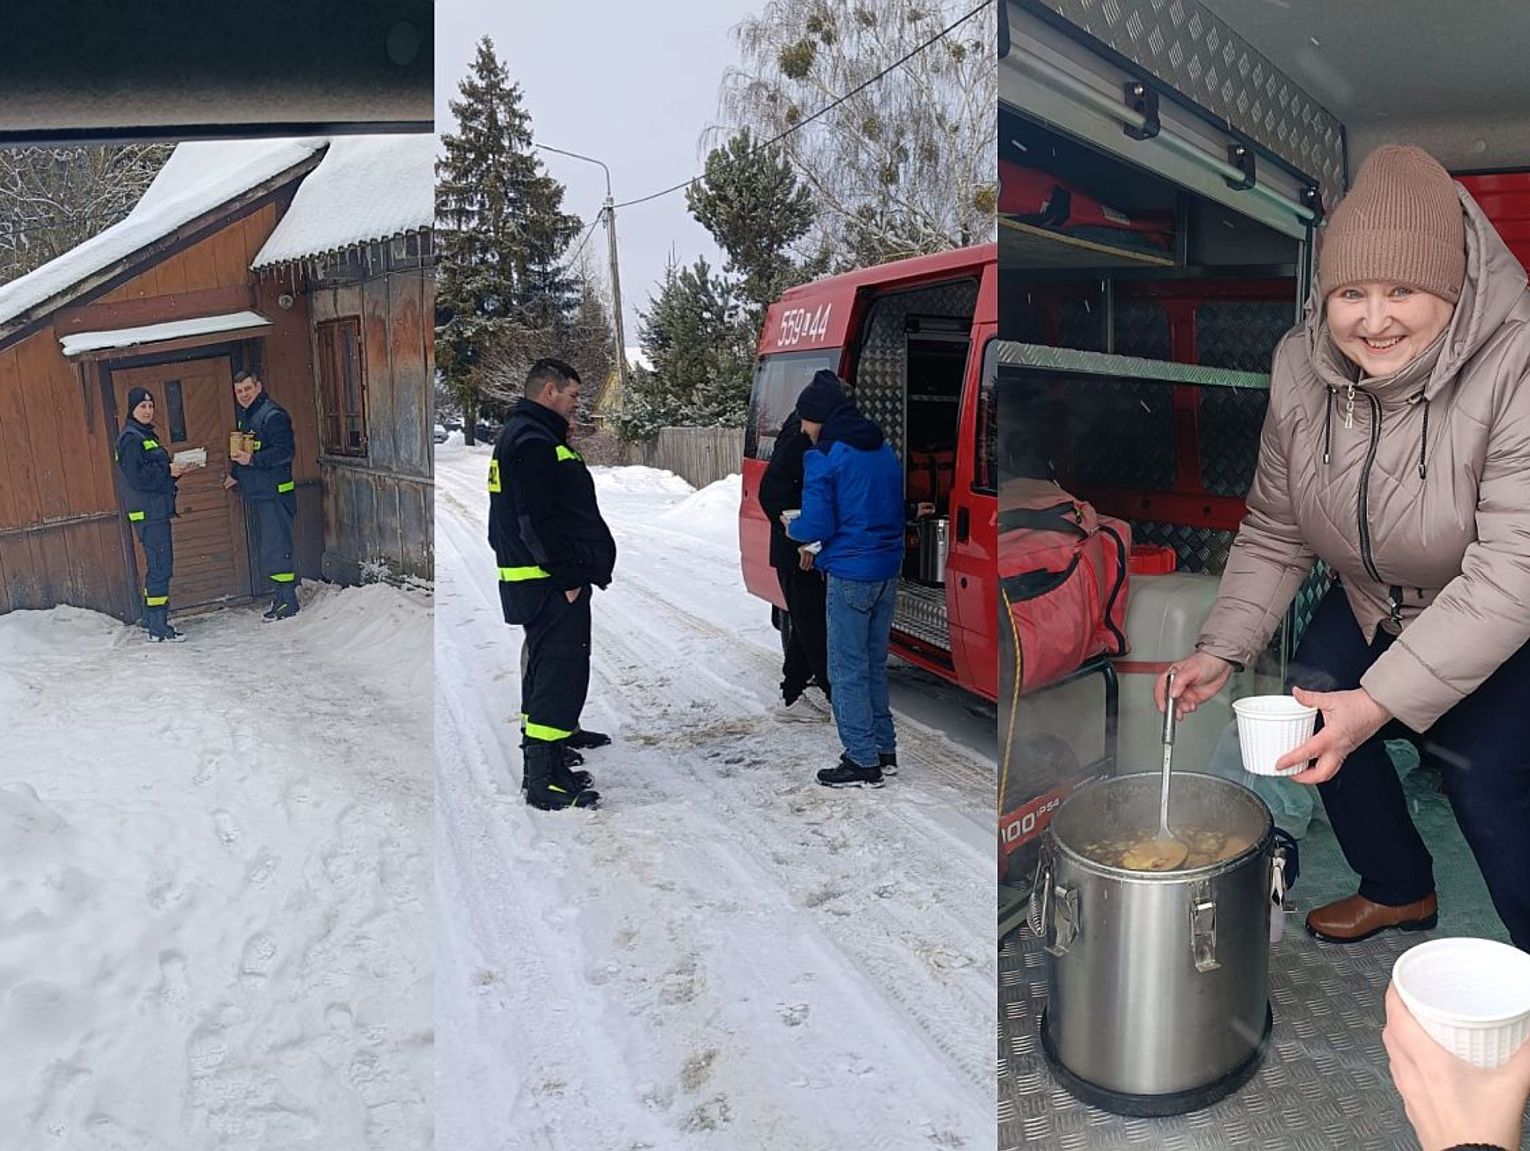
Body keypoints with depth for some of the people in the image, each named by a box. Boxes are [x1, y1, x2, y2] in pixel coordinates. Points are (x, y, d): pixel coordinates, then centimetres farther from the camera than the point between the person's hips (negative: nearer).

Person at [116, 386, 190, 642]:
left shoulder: (147, 435, 19)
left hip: (157, 510, 10)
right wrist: (168, 471, -15)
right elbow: (136, 477, -18)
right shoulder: (130, 438, -10)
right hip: (148, 512, -10)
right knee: (160, 566, -10)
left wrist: (174, 470, 5)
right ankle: (158, 629, -8)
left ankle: (152, 618, 22)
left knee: (158, 566, 14)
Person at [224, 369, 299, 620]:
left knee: (275, 549, -9)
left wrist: (253, 459, -26)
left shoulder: (272, 415, -13)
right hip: (255, 494, 10)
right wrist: (236, 474, 26)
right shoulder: (245, 416, 18)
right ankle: (280, 595, 21)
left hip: (274, 493, -10)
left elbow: (286, 450, -21)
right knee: (265, 549, 13)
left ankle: (287, 602, -4)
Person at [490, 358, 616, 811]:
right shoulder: (533, 442, -18)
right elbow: (541, 521, -24)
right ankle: (542, 775, -7)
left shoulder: (521, 435, 18)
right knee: (562, 667, -10)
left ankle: (555, 732, 44)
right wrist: (568, 576, -20)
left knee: (547, 660, 25)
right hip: (550, 582, -11)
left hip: (545, 580, 11)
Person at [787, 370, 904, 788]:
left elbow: (817, 525, -16)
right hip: (888, 570, 8)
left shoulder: (823, 457, -12)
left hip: (851, 576, -8)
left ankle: (863, 762, 6)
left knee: (847, 670, 1)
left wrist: (793, 527, 8)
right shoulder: (882, 448, 12)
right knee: (874, 664, 18)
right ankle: (884, 750, 26)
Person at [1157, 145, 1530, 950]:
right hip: (1374, 600, 5)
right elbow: (1274, 530, -8)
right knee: (1312, 712, -9)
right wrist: (1221, 649, -19)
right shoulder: (1302, 368, -16)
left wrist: (1383, 699, -42)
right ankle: (1400, 889, 19)